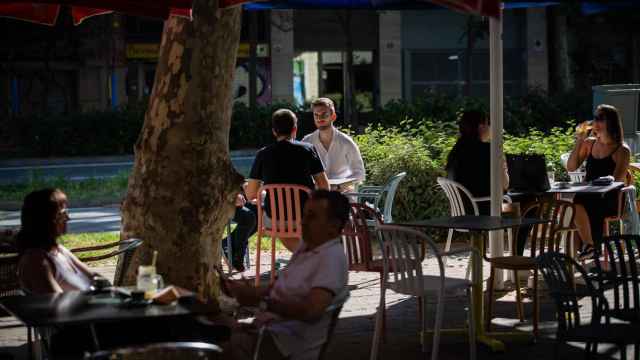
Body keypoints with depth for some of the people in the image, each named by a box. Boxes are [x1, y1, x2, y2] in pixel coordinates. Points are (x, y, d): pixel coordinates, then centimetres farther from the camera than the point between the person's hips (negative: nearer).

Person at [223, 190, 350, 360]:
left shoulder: (332, 257, -16)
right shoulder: (306, 247, 15)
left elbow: (311, 311, -26)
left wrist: (261, 301, -25)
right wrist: (252, 291, 4)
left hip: (292, 339, -10)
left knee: (231, 344, -29)